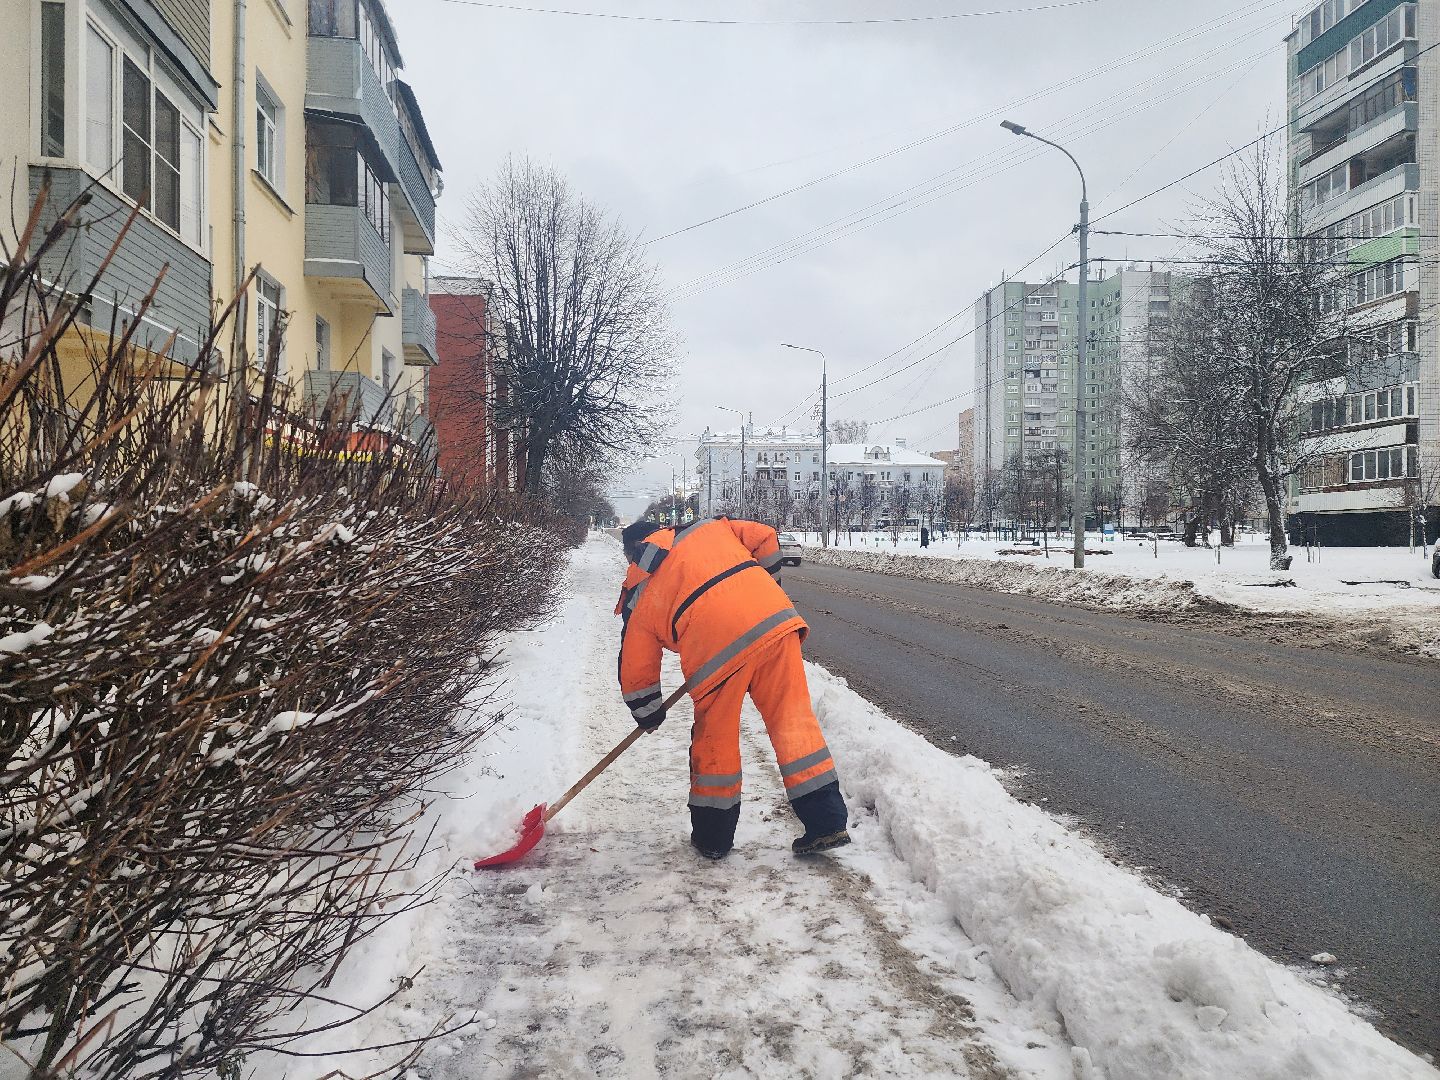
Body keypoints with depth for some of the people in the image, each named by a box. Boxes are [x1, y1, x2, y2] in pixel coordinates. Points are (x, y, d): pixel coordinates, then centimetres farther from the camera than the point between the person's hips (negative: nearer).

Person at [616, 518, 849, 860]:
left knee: (714, 736, 15)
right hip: (774, 618, 3)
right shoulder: (707, 527, 28)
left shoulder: (640, 593, 22)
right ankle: (826, 822, 12)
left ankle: (713, 836, 29)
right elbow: (765, 538, 20)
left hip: (716, 645, -2)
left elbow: (636, 667, 25)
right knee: (793, 719, 11)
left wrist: (648, 714, 41)